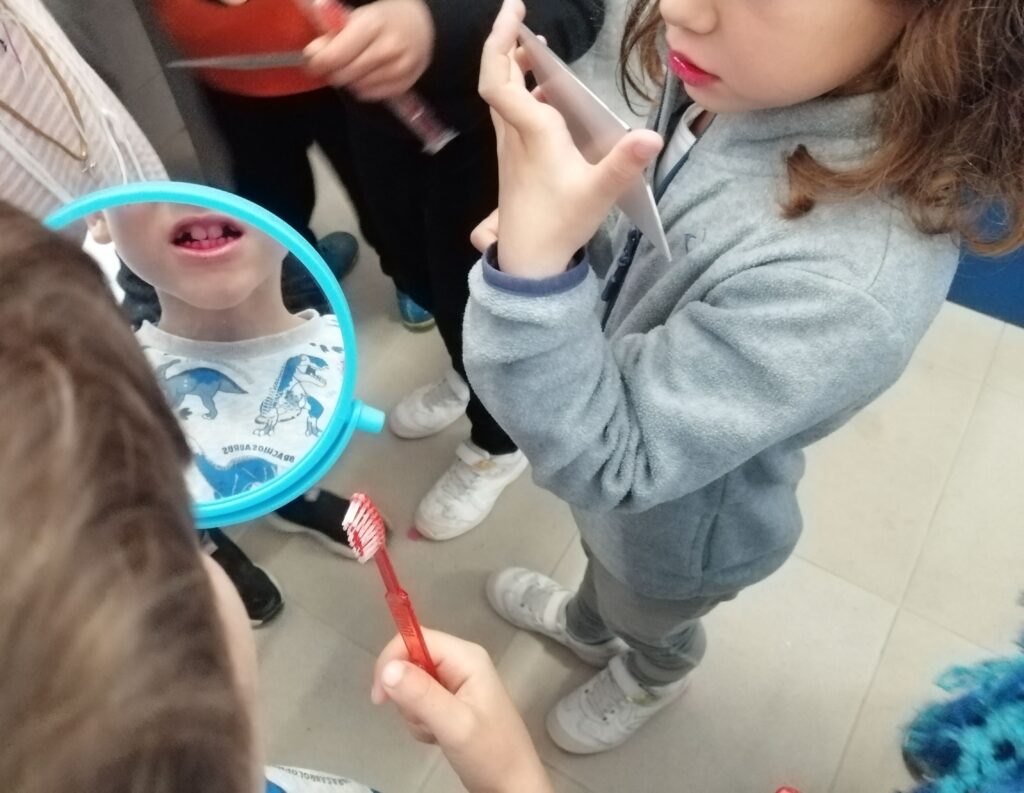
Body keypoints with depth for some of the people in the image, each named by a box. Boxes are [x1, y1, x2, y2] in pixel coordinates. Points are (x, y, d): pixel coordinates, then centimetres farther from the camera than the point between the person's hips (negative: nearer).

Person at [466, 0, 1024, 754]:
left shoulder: (845, 285, -45)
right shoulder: (751, 74, -21)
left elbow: (605, 463, -37)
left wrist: (537, 262, -50)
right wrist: (553, 235, -16)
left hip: (680, 520, -5)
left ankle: (651, 677, 68)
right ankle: (586, 625, 72)